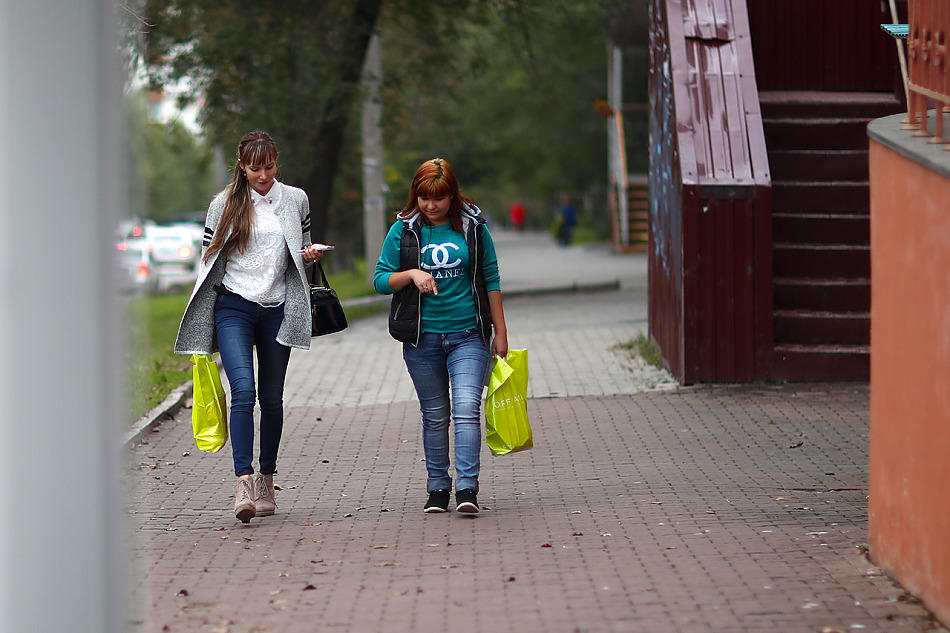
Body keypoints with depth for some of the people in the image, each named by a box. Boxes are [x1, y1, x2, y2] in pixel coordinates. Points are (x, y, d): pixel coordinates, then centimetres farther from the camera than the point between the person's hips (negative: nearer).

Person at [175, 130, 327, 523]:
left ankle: (266, 480, 21)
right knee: (243, 390, -18)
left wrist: (310, 254, -4)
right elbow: (209, 258, 8)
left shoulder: (296, 200, 9)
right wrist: (201, 325, 5)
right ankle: (243, 483, -25)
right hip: (233, 307, -2)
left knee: (272, 398, 7)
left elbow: (302, 251, 21)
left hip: (277, 309, 2)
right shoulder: (224, 205, 3)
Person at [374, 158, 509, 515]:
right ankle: (438, 488, 17)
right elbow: (381, 280, 5)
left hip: (468, 334, -1)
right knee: (434, 415, 7)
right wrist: (411, 274, -15)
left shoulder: (473, 227, 3)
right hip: (422, 337, 1)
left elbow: (491, 280, 9)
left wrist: (500, 330, 8)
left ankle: (467, 487, -18)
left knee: (467, 408, -15)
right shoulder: (403, 231, 3)